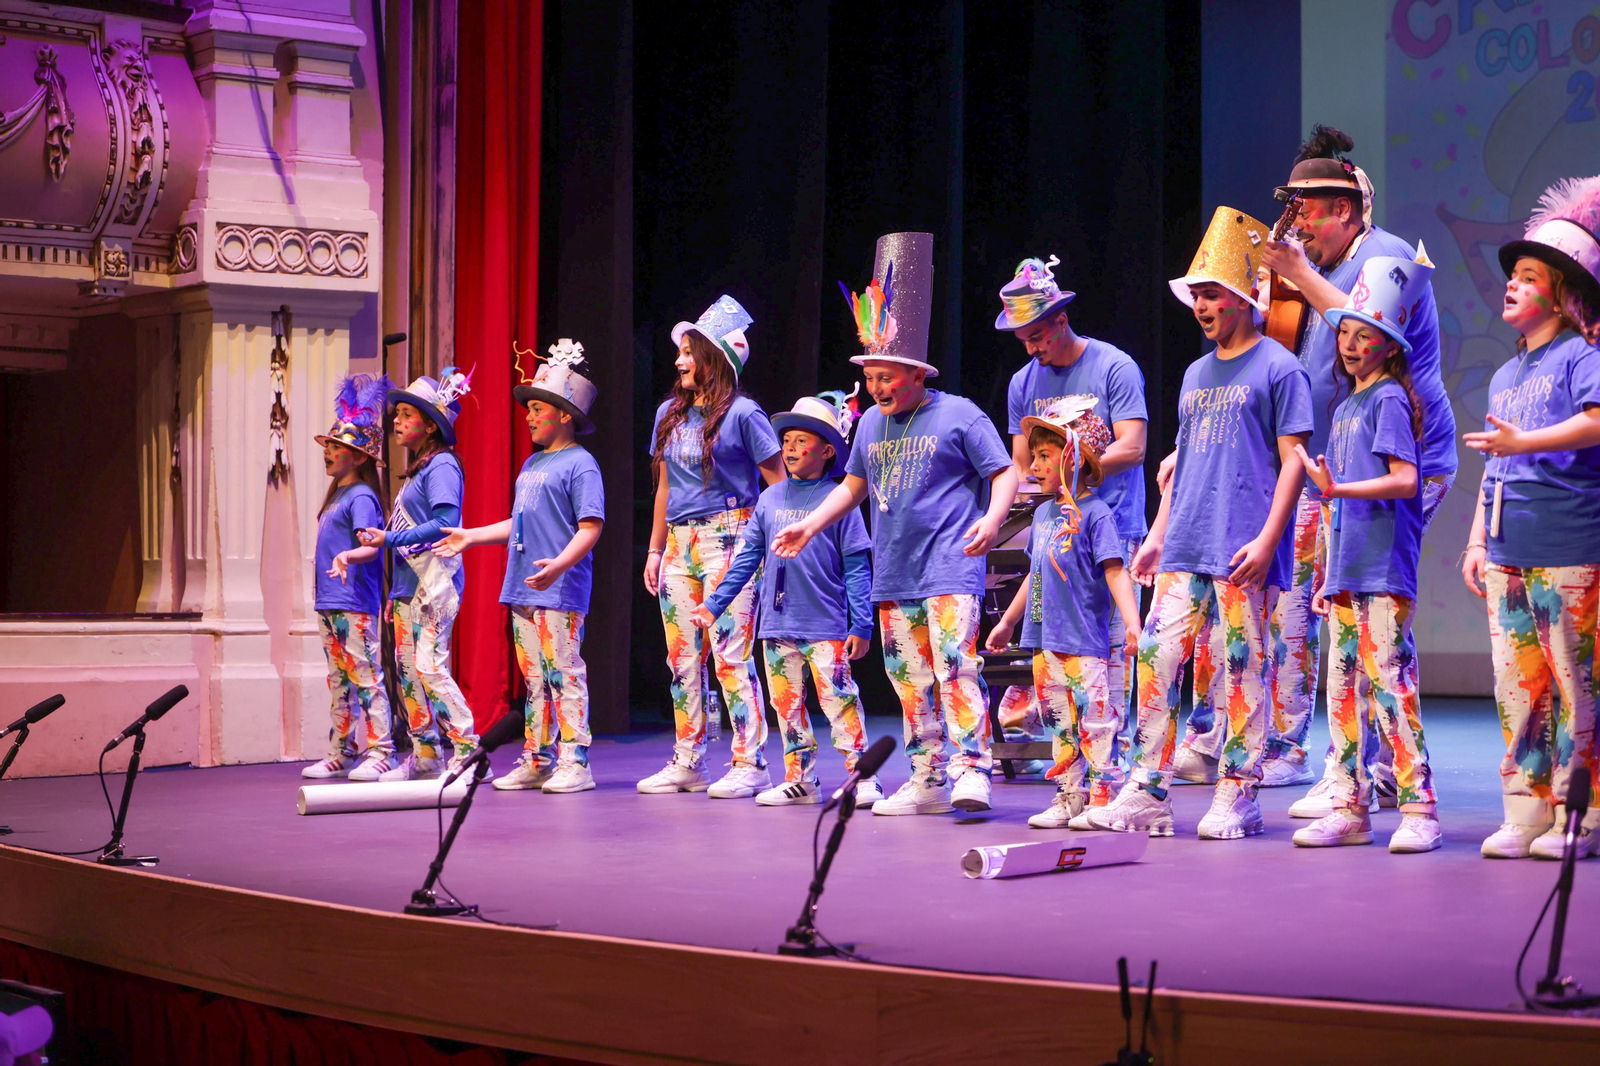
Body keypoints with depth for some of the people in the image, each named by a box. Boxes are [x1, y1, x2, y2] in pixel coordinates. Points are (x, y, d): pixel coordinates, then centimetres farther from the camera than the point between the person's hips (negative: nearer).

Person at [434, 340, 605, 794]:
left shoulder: (580, 463, -8)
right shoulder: (532, 464, 20)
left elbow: (591, 526, -16)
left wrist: (559, 564, -29)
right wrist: (471, 536, 27)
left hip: (560, 591, -9)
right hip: (522, 590, 9)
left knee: (564, 675, -8)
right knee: (534, 679, 10)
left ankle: (574, 763, -6)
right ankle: (536, 762, 15)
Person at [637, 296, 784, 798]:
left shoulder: (741, 414, -5)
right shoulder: (670, 413, 14)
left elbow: (779, 483, -4)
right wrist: (656, 549, 19)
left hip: (727, 541, -7)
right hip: (679, 545, 7)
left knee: (731, 656, -9)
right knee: (682, 658, 7)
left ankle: (750, 765, -4)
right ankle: (688, 764, 15)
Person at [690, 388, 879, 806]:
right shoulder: (770, 499, 10)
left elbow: (857, 567, -3)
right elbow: (747, 558, 14)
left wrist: (861, 625, -8)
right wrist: (714, 603, 10)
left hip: (826, 623, -5)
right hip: (776, 623, 5)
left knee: (838, 699, -8)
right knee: (787, 704, 9)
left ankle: (862, 776, 0)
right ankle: (800, 778, 18)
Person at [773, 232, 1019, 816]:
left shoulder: (958, 415, -3)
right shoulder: (871, 423, 16)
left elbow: (1005, 473, -4)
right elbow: (853, 487, 27)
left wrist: (991, 519, -21)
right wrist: (808, 525, 19)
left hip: (950, 568, -7)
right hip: (893, 572, 7)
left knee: (955, 664, -18)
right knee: (909, 678, 7)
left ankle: (972, 768, -18)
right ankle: (928, 780, 12)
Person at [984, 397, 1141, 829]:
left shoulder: (1094, 513, -8)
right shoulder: (1044, 514, 14)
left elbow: (1115, 572, -13)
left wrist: (1132, 623, -24)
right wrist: (1007, 622, 30)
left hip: (1085, 641, -8)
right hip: (1045, 642, 8)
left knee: (1094, 717, -7)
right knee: (1059, 723, 10)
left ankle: (1102, 797, -3)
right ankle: (1069, 798, 16)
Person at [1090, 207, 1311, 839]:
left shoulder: (1278, 368, -2)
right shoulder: (1196, 374, 19)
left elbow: (1293, 460, -6)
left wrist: (1268, 538, -15)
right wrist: (1156, 535, 17)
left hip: (1243, 551, -6)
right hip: (1184, 548, 7)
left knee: (1244, 668, -2)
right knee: (1156, 658, 0)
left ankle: (1235, 799, 5)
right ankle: (1147, 794, 3)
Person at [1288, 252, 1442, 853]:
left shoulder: (1390, 399, -5)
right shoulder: (1345, 407, 20)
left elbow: (1404, 480, -17)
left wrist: (1336, 489, -25)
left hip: (1385, 570, -8)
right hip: (1346, 571, 8)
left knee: (1388, 680, -11)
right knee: (1343, 686, 7)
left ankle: (1418, 808, -7)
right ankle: (1349, 808, 12)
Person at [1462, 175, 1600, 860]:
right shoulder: (1504, 376, 20)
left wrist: (1524, 441, -30)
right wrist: (1477, 541, 18)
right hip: (1507, 550, 7)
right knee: (1516, 685, 6)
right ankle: (1525, 812, 11)